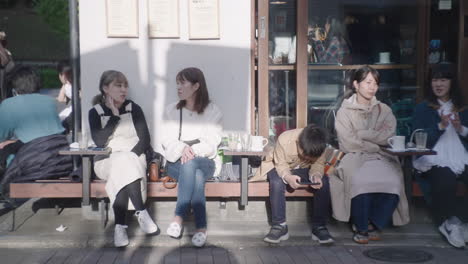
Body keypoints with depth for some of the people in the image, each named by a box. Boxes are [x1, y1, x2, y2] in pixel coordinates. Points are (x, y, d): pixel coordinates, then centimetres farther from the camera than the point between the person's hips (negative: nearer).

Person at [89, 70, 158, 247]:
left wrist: (131, 156, -18)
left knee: (122, 172, -34)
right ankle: (141, 212, -35)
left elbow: (145, 139, -1)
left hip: (134, 159, 1)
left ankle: (120, 226, -37)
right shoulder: (95, 112, 3)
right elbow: (99, 141, -12)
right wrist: (114, 115, -11)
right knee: (123, 164, -35)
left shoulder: (134, 108, 5)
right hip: (106, 162, -1)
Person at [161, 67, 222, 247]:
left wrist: (193, 151, -27)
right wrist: (182, 148, -23)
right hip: (177, 162, 1)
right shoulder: (171, 110, 8)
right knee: (196, 176, -35)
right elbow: (167, 141, -1)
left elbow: (211, 145, -7)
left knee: (190, 164, -38)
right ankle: (201, 227, -35)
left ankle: (179, 218, -37)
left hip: (205, 162, -1)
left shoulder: (213, 112, 1)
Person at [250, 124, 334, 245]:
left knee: (323, 182, -26)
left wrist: (316, 175, -38)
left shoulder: (319, 146, -26)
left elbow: (318, 164, -14)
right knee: (277, 182, -36)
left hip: (304, 169, 3)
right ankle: (280, 226, -25)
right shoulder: (284, 140, -35)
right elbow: (281, 165, -26)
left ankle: (319, 227, -16)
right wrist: (288, 177, -47)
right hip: (281, 168, -2)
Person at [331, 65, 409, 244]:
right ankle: (360, 227, -13)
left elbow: (387, 136, -2)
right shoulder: (345, 111, 5)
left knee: (392, 182, -30)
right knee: (360, 182, -35)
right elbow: (348, 143, -5)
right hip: (354, 156, -2)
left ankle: (374, 224, -8)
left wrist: (361, 134, -7)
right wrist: (376, 144, -4)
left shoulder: (384, 110, 14)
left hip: (380, 157, 3)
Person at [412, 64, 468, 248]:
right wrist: (441, 126, -12)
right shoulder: (422, 109, 9)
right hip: (434, 160, -3)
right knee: (446, 181, -34)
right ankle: (449, 222, -10)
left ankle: (451, 223, -12)